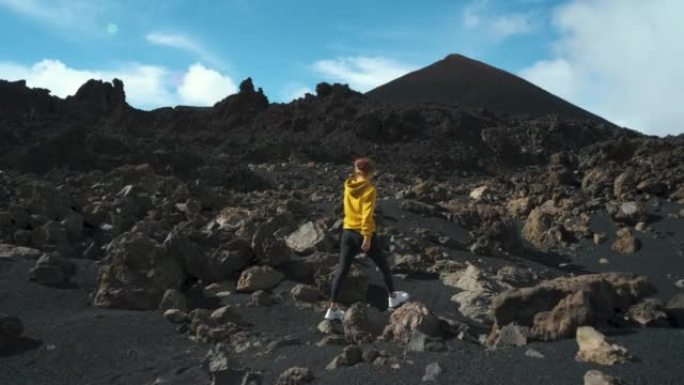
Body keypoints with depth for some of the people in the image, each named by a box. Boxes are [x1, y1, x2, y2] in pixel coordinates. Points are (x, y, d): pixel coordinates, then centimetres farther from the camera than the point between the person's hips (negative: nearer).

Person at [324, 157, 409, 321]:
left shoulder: (348, 186, 4)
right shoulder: (369, 189, -15)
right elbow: (367, 215, -21)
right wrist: (367, 237, -20)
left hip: (348, 232, 6)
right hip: (363, 234, -5)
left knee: (342, 270, 7)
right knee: (383, 265, 17)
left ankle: (333, 308, 6)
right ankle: (392, 297, 32)